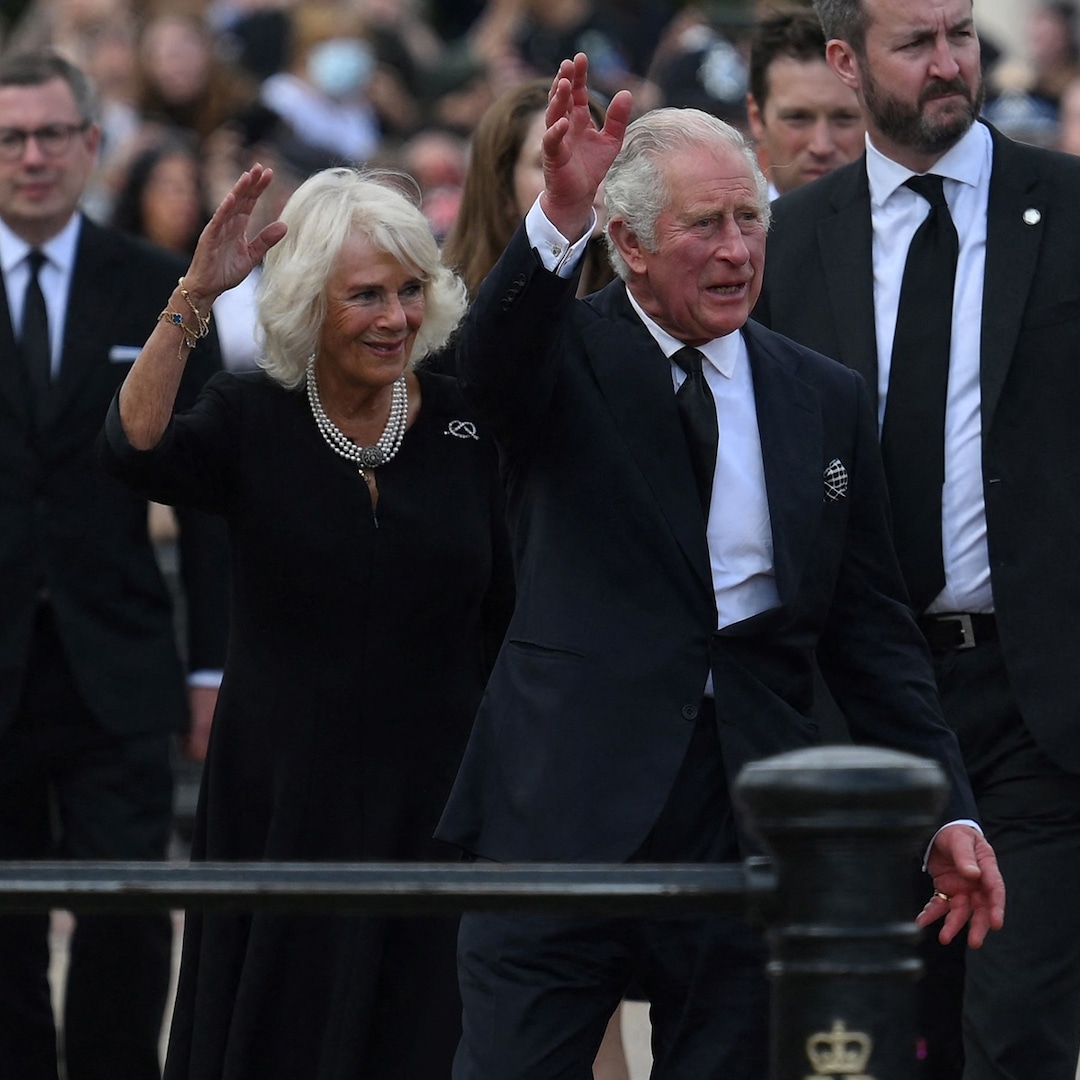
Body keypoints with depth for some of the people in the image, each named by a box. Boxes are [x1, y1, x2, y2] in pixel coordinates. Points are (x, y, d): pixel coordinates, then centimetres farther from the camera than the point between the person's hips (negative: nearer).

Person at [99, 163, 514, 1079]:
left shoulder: (465, 425, 2)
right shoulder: (252, 420, -3)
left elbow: (508, 613, 7)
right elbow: (133, 450, -23)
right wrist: (194, 299, -31)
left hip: (434, 797, 1)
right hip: (284, 795, -1)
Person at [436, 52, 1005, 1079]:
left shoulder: (824, 398, 12)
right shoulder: (567, 352, 2)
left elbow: (871, 628, 13)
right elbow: (489, 366, -23)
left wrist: (947, 810, 6)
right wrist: (558, 218, -40)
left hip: (752, 819, 3)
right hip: (570, 806, -3)